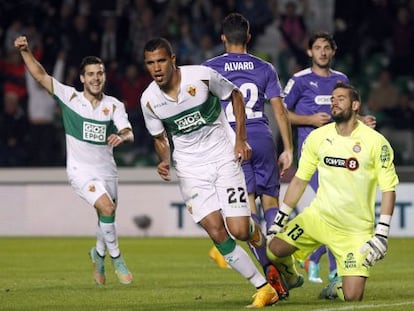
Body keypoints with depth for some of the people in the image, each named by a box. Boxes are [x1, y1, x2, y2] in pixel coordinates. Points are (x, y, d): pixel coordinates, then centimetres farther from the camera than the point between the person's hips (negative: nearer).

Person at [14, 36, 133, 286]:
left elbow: (129, 134, -13)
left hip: (106, 170, 3)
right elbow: (41, 75, -7)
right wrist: (25, 51, -20)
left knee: (107, 218, 10)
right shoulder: (70, 97, -4)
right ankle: (116, 258, -5)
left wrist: (121, 137, -37)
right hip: (81, 170, -3)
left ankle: (99, 255, 41)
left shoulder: (114, 105, -1)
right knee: (107, 207, -23)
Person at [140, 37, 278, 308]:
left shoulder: (202, 76, -15)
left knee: (238, 231, -12)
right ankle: (263, 288, -2)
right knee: (217, 232, -13)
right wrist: (165, 161, -10)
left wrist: (240, 140, -4)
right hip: (191, 169, 2)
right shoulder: (149, 100, -6)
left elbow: (235, 95, 2)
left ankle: (255, 233, 29)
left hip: (223, 156, -2)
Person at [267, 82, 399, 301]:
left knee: (352, 298, -13)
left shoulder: (376, 142, -10)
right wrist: (280, 218, 6)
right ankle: (289, 278, 21)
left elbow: (388, 189, -8)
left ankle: (338, 288, 24)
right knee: (275, 249, -13)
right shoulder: (317, 137, 0)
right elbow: (300, 179, 9)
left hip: (356, 231, -3)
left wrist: (382, 234, -15)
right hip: (318, 216, 3)